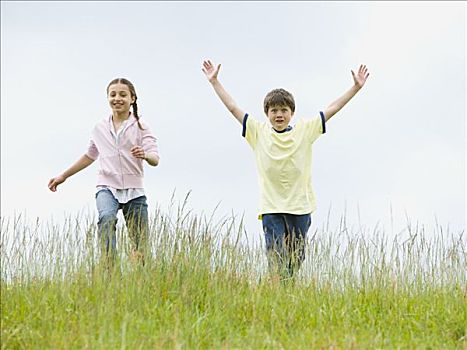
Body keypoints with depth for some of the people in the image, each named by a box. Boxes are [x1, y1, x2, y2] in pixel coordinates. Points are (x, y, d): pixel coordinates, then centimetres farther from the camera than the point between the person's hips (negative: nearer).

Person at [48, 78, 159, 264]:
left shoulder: (140, 127, 1)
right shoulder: (100, 128, 10)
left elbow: (155, 159, -10)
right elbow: (90, 156, 27)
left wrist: (145, 155, -34)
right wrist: (63, 176, 28)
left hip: (134, 190, 0)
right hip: (107, 187, 0)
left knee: (140, 248, -3)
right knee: (107, 218, -33)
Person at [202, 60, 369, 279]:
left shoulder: (305, 130, 3)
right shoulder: (259, 132, 2)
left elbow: (332, 109, 3)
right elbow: (233, 107, 4)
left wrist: (356, 87, 0)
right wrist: (214, 81, 4)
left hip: (300, 206, 1)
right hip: (271, 207, -1)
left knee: (296, 259, 7)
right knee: (276, 260, -9)